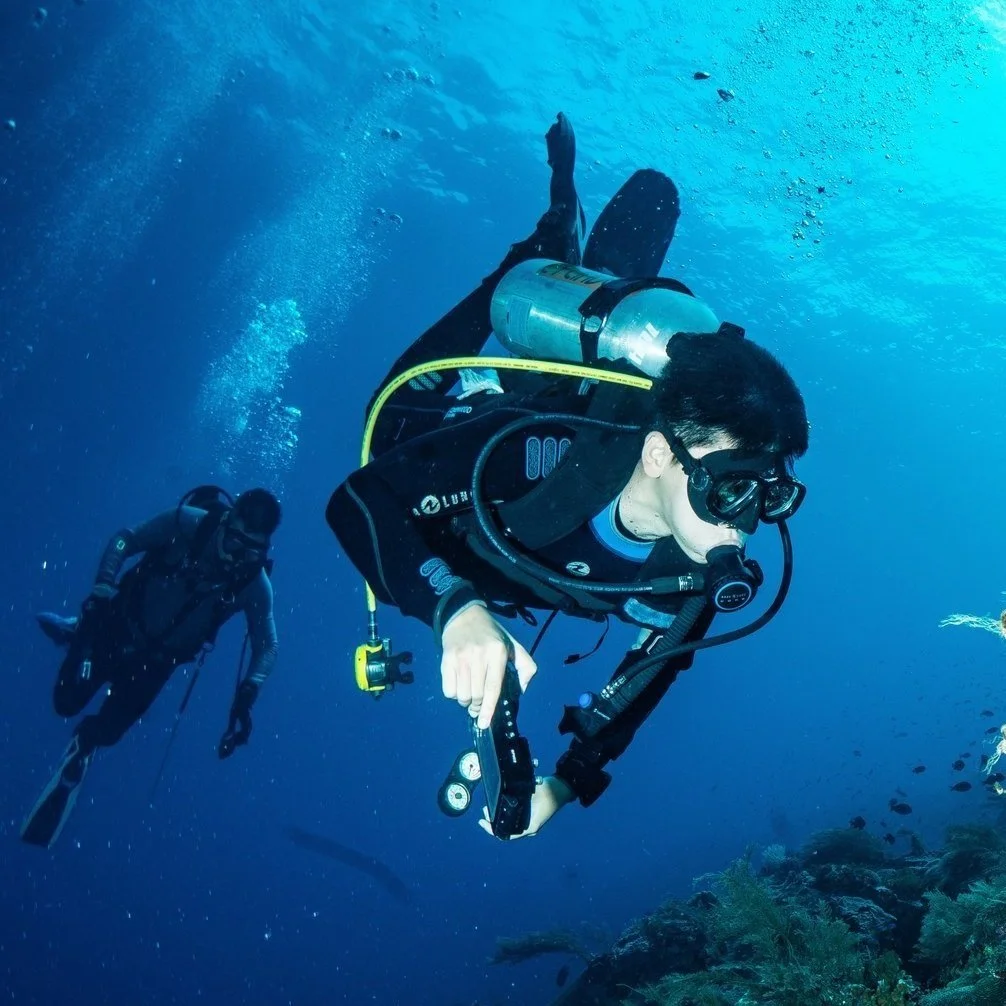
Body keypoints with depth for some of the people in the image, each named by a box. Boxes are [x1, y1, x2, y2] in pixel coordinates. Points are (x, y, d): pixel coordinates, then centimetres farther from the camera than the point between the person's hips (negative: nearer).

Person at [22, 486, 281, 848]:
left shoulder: (255, 584, -21)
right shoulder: (190, 522, -24)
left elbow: (267, 645, -16)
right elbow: (125, 540, -16)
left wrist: (246, 696, -31)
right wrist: (101, 593, -28)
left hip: (158, 659, 1)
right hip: (119, 625, -1)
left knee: (105, 732, 3)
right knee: (67, 701, 5)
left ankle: (83, 744, 40)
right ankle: (75, 634, 34)